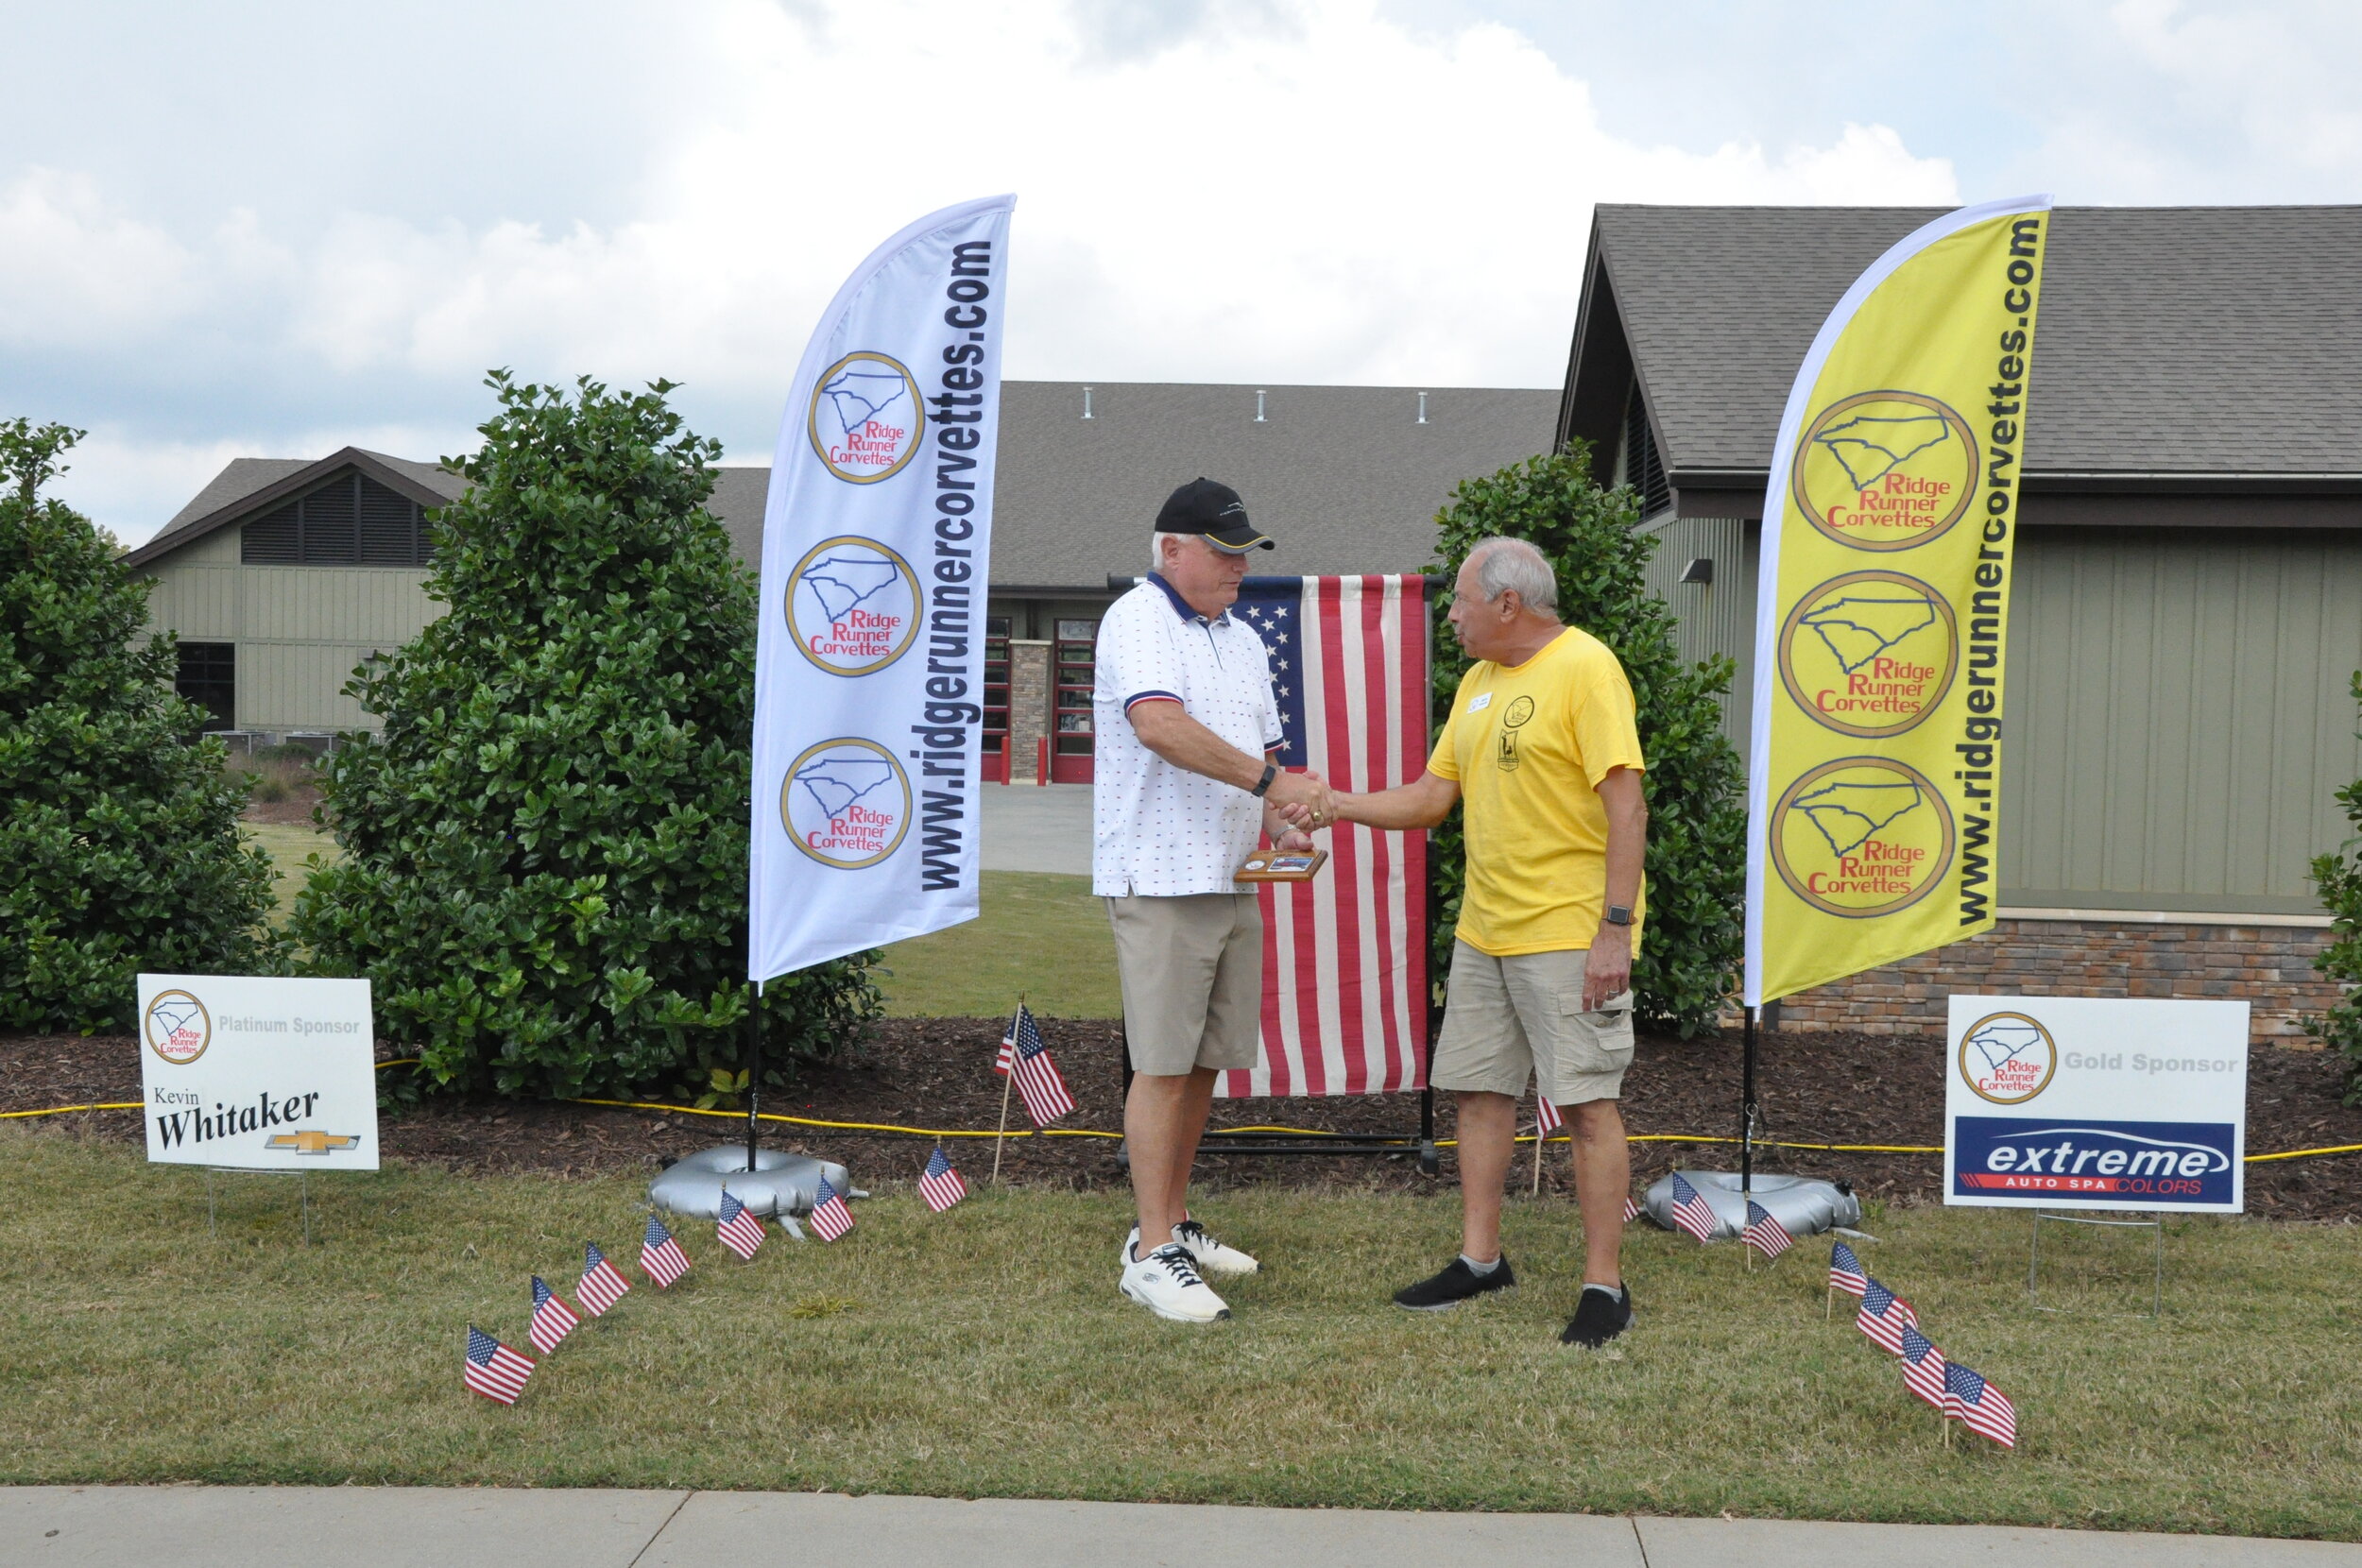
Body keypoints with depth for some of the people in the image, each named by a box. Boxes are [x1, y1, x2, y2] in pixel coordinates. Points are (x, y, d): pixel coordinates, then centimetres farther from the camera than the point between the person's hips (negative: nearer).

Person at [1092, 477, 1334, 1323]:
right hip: (1161, 880, -8)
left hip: (1234, 879, 8)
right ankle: (1151, 1253, -3)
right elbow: (1160, 725, -25)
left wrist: (1280, 827, 5)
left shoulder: (1242, 636, 19)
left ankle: (1175, 1224, 23)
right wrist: (1268, 781, -29)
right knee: (1164, 1064, -7)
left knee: (1205, 1061, 12)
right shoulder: (1138, 621, -8)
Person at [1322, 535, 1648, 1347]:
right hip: (1483, 929, 9)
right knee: (1479, 1089, 13)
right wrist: (1334, 805, 7)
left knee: (1588, 1103, -4)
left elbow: (1626, 805, -17)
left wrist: (1615, 928, -21)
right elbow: (1431, 797, 18)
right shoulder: (1478, 680, 14)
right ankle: (1480, 1259, 25)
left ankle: (1605, 1284, 3)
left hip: (1568, 935, -9)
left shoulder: (1586, 668, -12)